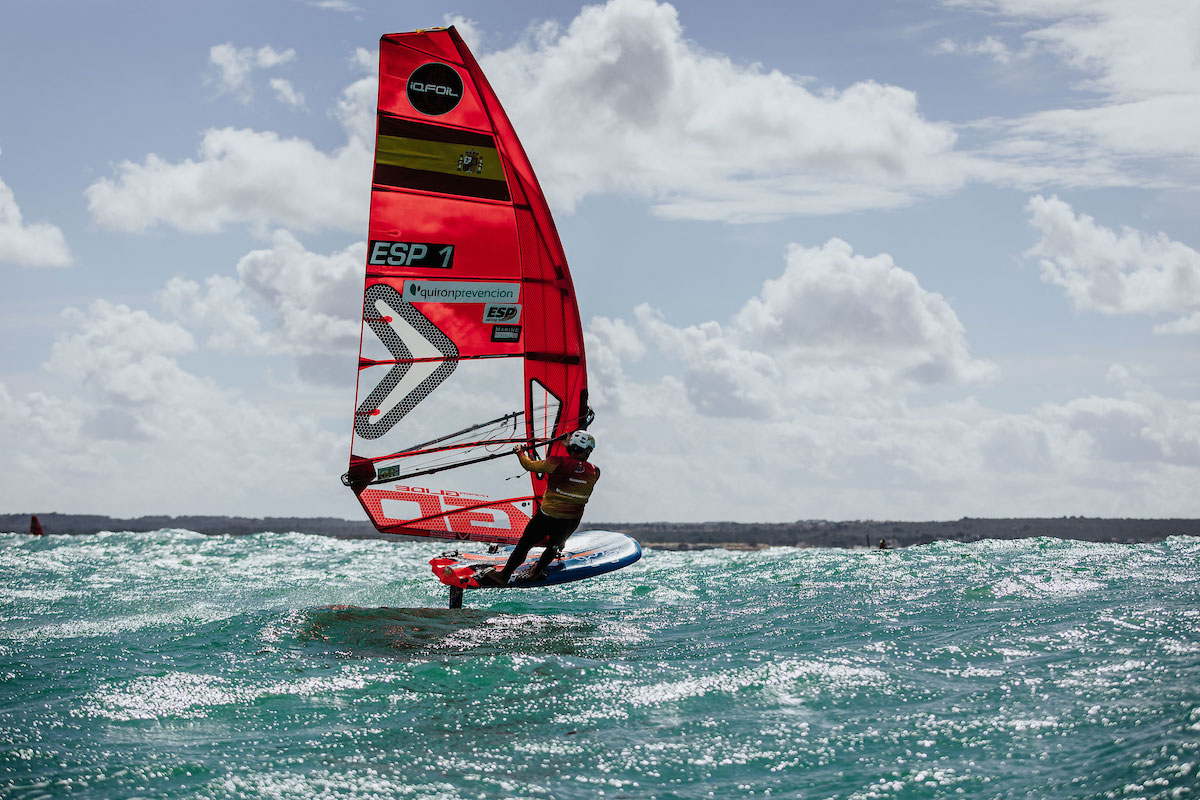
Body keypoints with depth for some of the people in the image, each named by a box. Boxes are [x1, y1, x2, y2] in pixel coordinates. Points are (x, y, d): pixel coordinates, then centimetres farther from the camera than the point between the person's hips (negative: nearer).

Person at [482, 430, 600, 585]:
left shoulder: (558, 463, -19)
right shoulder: (594, 472, -7)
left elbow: (530, 465, -9)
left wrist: (520, 451, 10)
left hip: (547, 516, -3)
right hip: (572, 520, 3)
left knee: (524, 544, 11)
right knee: (554, 546, 28)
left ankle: (504, 575, 18)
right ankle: (537, 572, 42)